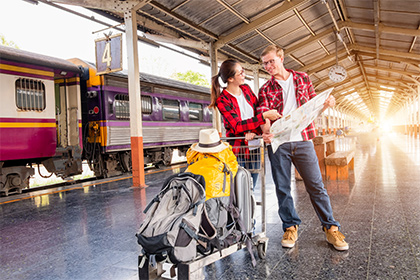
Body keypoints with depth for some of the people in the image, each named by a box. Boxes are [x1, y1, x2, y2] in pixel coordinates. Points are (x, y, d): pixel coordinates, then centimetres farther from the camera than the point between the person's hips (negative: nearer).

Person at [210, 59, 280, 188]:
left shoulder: (246, 89, 8)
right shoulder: (222, 100, -10)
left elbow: (259, 110, 7)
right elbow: (237, 126, -19)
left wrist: (254, 131, -12)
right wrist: (264, 116, -23)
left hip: (254, 148, 6)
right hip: (237, 150, -5)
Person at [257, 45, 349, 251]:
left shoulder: (302, 79, 12)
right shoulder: (265, 89, 9)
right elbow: (263, 115, -5)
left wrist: (326, 104, -6)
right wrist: (266, 131, -26)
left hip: (302, 140, 0)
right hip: (278, 143, 1)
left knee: (315, 184, 2)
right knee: (282, 187, 5)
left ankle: (331, 228, 15)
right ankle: (290, 226, 21)